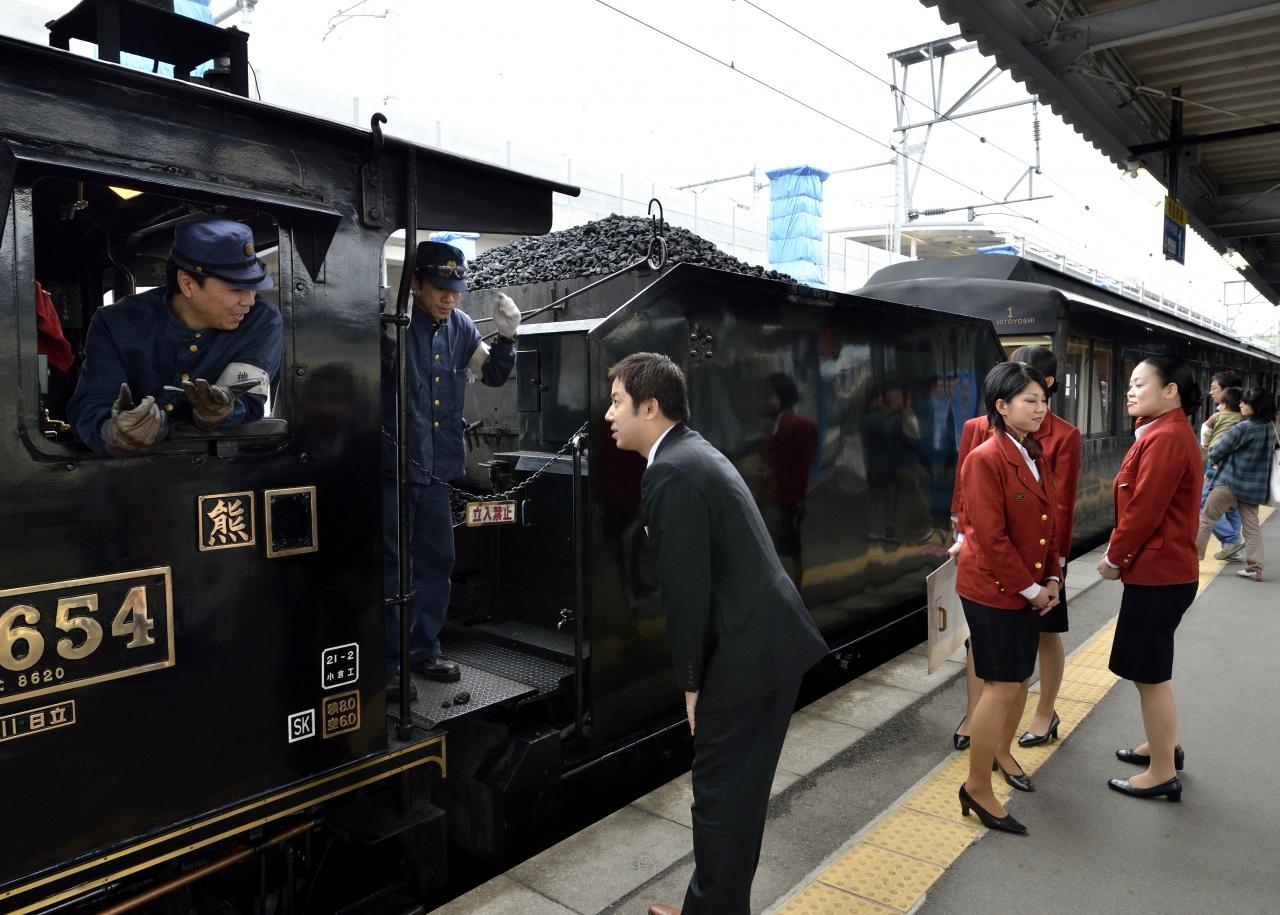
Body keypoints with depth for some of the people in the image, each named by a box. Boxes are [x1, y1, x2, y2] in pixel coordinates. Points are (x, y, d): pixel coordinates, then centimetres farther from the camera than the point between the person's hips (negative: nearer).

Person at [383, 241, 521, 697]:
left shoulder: (460, 326, 5)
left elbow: (493, 375, 16)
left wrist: (507, 337, -1)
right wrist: (393, 327, -39)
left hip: (436, 469, 6)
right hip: (392, 467, -6)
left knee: (437, 561, 14)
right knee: (390, 567, 0)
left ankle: (425, 650, 30)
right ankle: (388, 663, 13)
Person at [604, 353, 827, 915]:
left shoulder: (671, 472, -18)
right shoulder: (693, 453, 13)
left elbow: (686, 589, -19)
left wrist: (691, 681, -8)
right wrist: (698, 672, 18)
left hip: (747, 654, -10)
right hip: (771, 641, 10)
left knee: (720, 796, 6)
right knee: (738, 792, 20)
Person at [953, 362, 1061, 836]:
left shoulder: (1035, 456, 8)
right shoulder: (985, 459, -18)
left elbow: (1048, 525, 13)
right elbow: (991, 538, -21)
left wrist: (1051, 580, 4)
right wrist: (1031, 589, -14)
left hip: (1030, 589, 8)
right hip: (991, 589, -8)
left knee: (1021, 676, 18)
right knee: (1002, 686, -4)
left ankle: (1002, 751, 42)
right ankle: (977, 788, 9)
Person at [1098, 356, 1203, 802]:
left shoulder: (1166, 438, -20)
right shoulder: (1164, 433, 13)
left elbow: (1144, 509, -22)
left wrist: (1115, 557, -10)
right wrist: (1120, 552, 10)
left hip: (1156, 573, -11)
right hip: (1160, 569, 11)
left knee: (1150, 673, 1)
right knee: (1152, 669, 22)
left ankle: (1163, 774, 13)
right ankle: (1163, 747, 37)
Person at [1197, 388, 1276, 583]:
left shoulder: (1241, 429, -18)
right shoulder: (1270, 429, 4)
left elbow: (1216, 453, -12)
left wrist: (1212, 450, 14)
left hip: (1230, 481, -7)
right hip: (1254, 486, 7)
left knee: (1206, 519, 4)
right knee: (1251, 526, 9)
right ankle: (1255, 568, 7)